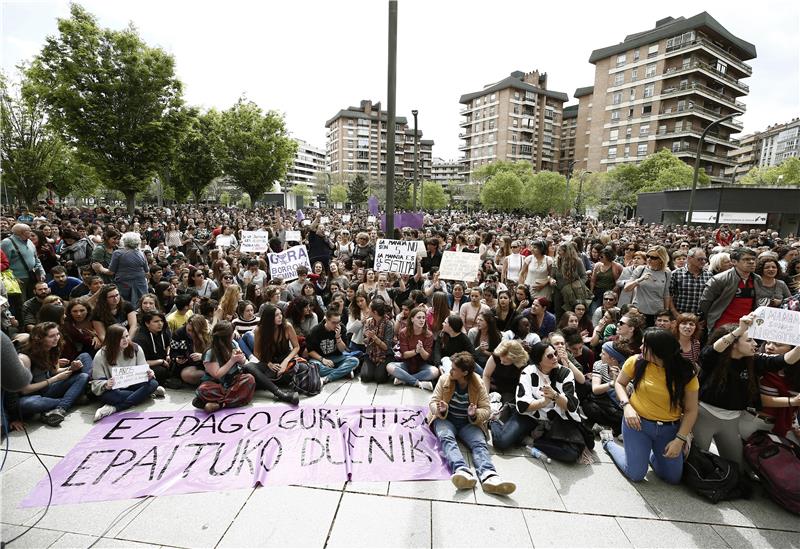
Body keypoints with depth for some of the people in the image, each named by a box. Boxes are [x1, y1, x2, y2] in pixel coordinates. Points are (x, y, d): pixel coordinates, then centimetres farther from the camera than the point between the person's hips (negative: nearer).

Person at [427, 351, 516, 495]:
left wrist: (475, 414, -27)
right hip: (445, 420, 0)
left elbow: (486, 410, -5)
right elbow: (433, 402, -3)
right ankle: (462, 471, -55)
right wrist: (440, 410, -26)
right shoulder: (444, 379, -5)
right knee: (446, 438, -33)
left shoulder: (478, 385, -6)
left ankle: (489, 476, -52)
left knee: (480, 442, -28)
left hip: (469, 423, 1)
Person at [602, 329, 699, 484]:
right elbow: (619, 383, 3)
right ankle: (608, 442, 23)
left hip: (670, 429, 2)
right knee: (636, 474, -3)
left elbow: (691, 411, -5)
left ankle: (647, 452, 34)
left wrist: (680, 440, -11)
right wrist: (627, 406, -14)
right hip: (637, 422, -2)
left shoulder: (686, 374, -11)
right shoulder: (636, 361, -13)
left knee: (673, 478, 7)